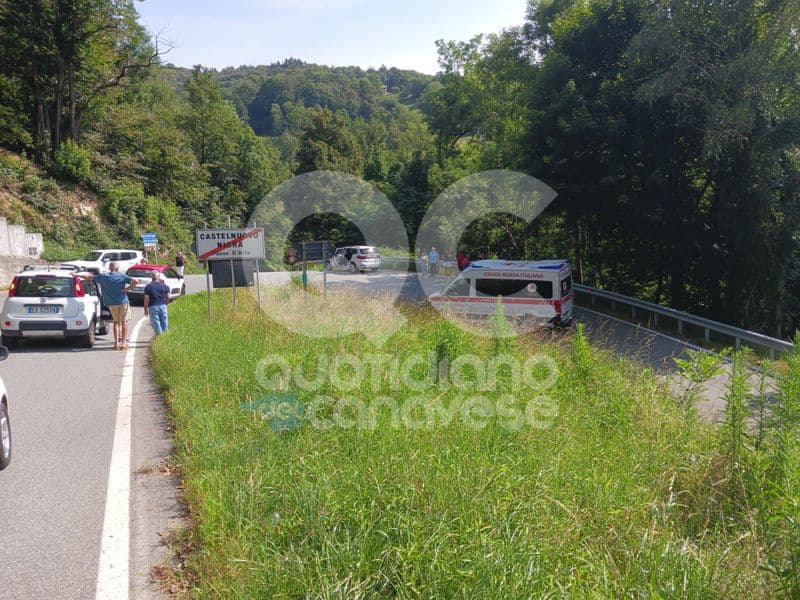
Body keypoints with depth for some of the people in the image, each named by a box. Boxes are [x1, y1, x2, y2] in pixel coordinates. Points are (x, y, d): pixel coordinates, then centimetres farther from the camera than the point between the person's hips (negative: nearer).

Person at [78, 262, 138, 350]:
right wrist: (128, 289, -10)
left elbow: (89, 276, 6)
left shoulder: (103, 277, -1)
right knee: (124, 322, 8)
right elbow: (135, 281, -17)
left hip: (112, 304, 2)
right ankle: (123, 342, 5)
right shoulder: (122, 276, -6)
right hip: (123, 302, -2)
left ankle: (116, 343, 8)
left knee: (116, 322, 15)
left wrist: (76, 275, 18)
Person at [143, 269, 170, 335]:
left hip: (153, 307, -3)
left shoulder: (148, 286, -6)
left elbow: (146, 299, -7)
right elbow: (168, 297, 6)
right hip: (163, 306, 3)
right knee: (164, 322, 12)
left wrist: (145, 309, 1)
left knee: (156, 323, 4)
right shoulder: (164, 285, 1)